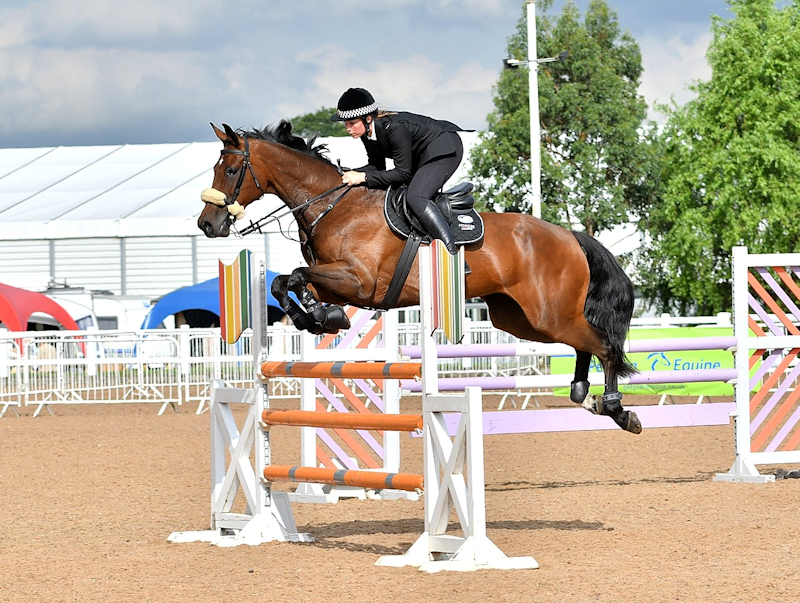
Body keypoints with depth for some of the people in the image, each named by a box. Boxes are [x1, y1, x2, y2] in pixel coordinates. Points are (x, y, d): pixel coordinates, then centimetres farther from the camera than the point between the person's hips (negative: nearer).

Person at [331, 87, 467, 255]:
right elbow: (377, 166, 3)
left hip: (446, 148, -10)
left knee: (415, 197, -26)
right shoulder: (367, 132, -9)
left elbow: (403, 173, -29)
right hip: (420, 155, 10)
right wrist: (352, 174, -16)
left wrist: (364, 177, -30)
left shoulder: (394, 128, -34)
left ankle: (453, 254, -28)